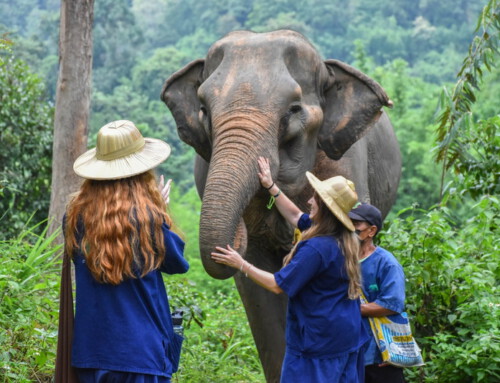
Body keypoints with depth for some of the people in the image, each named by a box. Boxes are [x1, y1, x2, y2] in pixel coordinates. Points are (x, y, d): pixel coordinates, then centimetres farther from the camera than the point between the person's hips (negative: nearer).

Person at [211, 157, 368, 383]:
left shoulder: (316, 248, -22)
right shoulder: (344, 241, 7)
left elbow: (278, 285, -18)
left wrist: (241, 265, -10)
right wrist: (271, 187, 27)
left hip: (318, 341, -9)